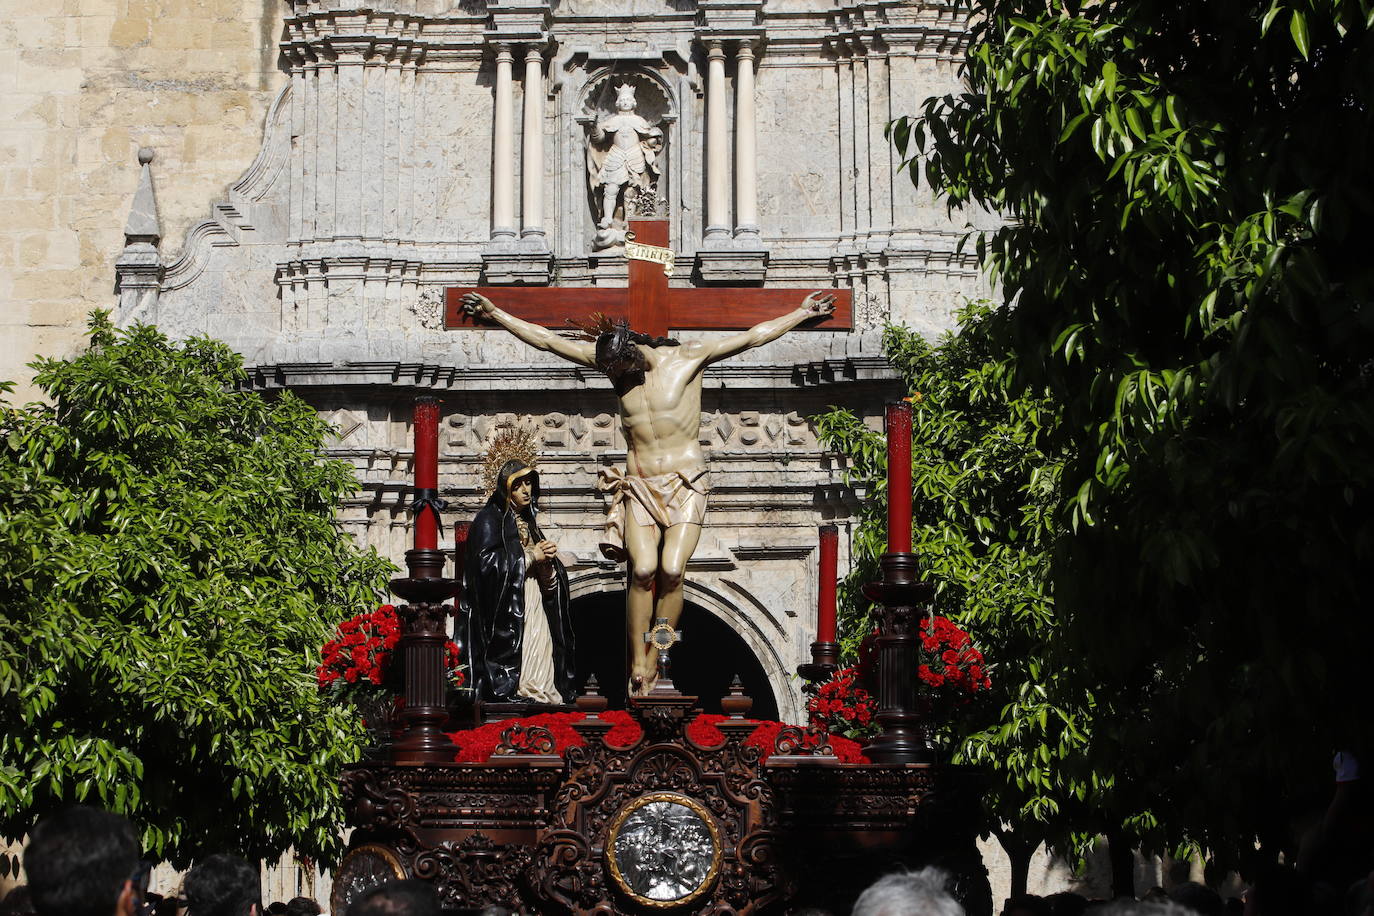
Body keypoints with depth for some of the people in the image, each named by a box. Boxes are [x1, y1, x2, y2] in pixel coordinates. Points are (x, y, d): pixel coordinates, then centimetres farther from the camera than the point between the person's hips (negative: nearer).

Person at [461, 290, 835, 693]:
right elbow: (547, 340, 7)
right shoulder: (609, 360, 4)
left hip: (686, 482, -2)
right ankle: (637, 664, -10)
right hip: (639, 485, 2)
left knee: (671, 570, -17)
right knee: (642, 569, -17)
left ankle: (654, 660, -6)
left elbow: (752, 337, 2)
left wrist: (802, 313, 3)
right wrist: (495, 314, 7)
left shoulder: (688, 357, -3)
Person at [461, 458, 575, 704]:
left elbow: (547, 582, 24)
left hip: (535, 609, 7)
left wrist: (547, 559, 0)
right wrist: (531, 556, -10)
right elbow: (487, 561, -16)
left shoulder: (528, 523, 23)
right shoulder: (490, 519, 0)